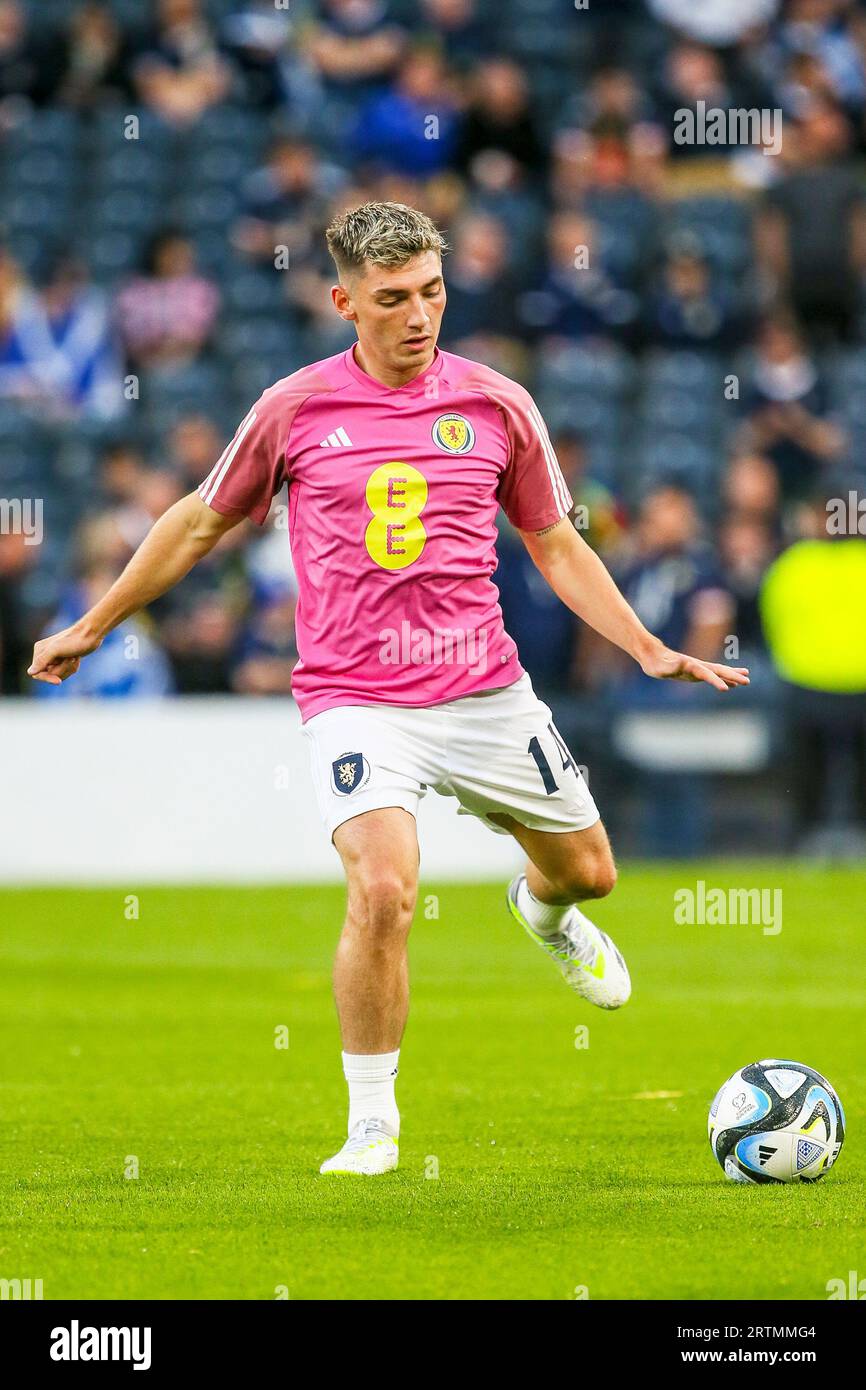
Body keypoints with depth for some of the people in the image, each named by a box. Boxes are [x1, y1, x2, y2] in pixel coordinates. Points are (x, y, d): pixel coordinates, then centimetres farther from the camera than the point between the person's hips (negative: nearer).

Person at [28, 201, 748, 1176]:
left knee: (585, 868, 16)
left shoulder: (497, 407, 2)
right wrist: (90, 628, 17)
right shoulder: (295, 410, -3)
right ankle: (371, 1122, -8)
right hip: (355, 700, -3)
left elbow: (556, 547, 14)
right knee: (383, 889, -24)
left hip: (484, 690, 3)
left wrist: (649, 651, 6)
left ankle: (545, 914, 56)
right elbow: (200, 523, 11)